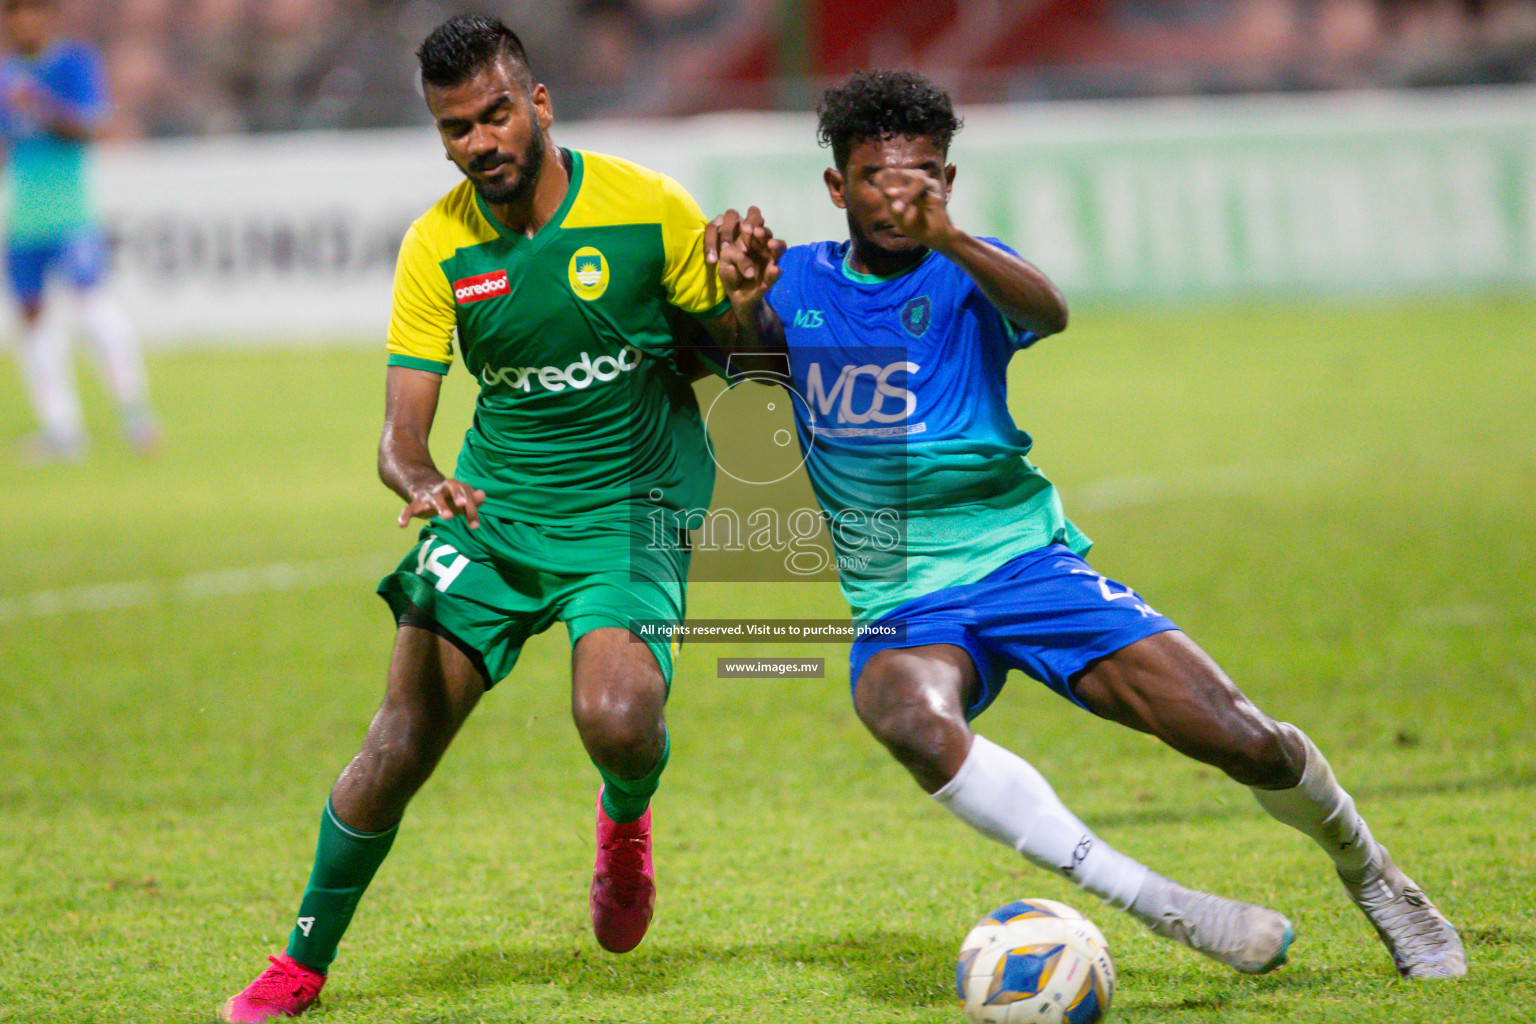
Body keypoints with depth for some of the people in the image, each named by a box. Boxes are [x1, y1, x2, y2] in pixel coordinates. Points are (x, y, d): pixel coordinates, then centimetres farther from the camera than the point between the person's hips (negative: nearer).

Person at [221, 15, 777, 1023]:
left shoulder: (647, 209, -11)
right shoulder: (437, 248, -6)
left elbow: (741, 356, 0)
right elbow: (401, 432, -7)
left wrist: (744, 301, -24)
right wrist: (419, 480, -31)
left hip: (631, 511, -2)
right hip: (492, 507, 2)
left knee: (619, 721, -27)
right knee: (399, 745, -8)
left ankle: (625, 820, 12)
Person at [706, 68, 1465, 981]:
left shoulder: (965, 272, -2)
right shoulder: (802, 282, 6)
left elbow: (1049, 313, -26)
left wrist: (949, 240, -44)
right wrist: (726, 277, -33)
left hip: (1025, 562, -1)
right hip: (905, 608, 1)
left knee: (1244, 741, -12)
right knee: (909, 718, -37)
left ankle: (1369, 872, 21)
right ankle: (1159, 905, -34)